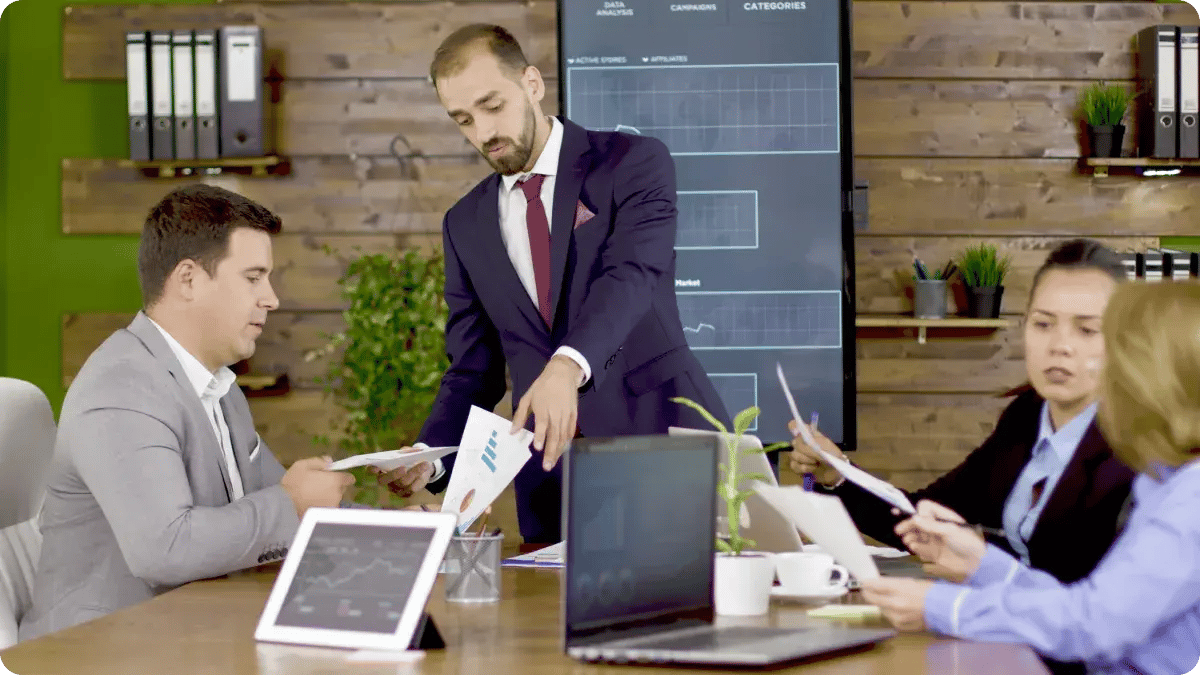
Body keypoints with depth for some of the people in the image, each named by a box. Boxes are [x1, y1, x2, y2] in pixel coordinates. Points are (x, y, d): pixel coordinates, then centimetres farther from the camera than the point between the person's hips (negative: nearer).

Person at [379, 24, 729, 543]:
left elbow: (631, 275, -19)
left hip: (664, 442, -3)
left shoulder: (634, 162, -1)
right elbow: (473, 368, 14)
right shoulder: (465, 224, 13)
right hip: (551, 478, 4)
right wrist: (429, 458, -5)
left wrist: (567, 366, -38)